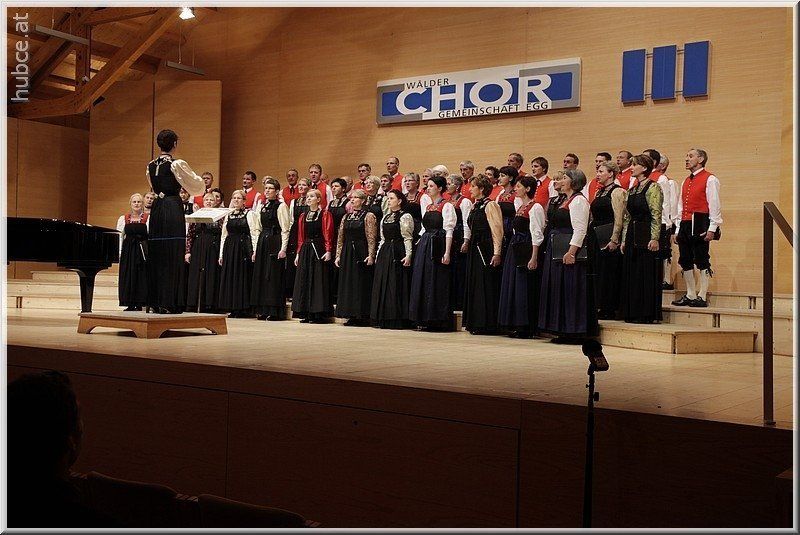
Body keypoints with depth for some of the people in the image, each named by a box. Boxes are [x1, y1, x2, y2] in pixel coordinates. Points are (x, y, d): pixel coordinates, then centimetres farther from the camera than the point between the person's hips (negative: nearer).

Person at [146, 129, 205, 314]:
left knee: (157, 255, 10)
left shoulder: (151, 166, 11)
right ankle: (169, 302, -3)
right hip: (173, 209, -6)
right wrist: (198, 178, 21)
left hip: (157, 208, 6)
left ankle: (156, 301, 14)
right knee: (173, 256, -3)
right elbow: (197, 185, 0)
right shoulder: (177, 164, -8)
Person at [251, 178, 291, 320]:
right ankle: (263, 310, 12)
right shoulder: (262, 206, 16)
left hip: (275, 242, -7)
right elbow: (259, 228, 18)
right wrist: (256, 249, 14)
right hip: (262, 242, 7)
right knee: (261, 275, 6)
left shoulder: (281, 206, -5)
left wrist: (283, 248, -16)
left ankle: (274, 311, -2)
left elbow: (285, 229, -9)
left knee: (274, 276, -7)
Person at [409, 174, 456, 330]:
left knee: (437, 282, -6)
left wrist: (447, 253, -18)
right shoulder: (426, 203, 15)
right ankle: (424, 319, 11)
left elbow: (448, 231, -12)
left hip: (438, 245, -7)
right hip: (424, 245, 7)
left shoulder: (447, 206, -6)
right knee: (422, 281, 6)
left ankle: (438, 320, 0)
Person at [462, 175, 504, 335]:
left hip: (486, 250, -9)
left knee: (485, 286, -5)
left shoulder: (490, 205, -9)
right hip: (474, 249, 9)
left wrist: (497, 253, -19)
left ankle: (485, 324, 1)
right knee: (474, 285, 11)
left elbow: (497, 231, -14)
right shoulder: (474, 206, 16)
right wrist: (467, 242, 15)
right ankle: (474, 323, 17)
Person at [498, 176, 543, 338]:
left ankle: (526, 327, 0)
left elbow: (537, 234, -16)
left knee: (525, 288, -6)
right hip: (514, 249, 9)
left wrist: (534, 258, -20)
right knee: (512, 286, 10)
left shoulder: (535, 207, -10)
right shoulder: (520, 207, 17)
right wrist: (513, 250, 16)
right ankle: (516, 325, 17)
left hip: (527, 249, -9)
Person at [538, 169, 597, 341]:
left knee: (570, 291, -7)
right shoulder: (565, 201, 20)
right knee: (558, 290, 11)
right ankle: (564, 331, 16)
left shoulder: (578, 200, -10)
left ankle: (574, 332, -2)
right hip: (556, 252, 10)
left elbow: (580, 230, -19)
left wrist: (571, 252, -25)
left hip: (568, 253, -10)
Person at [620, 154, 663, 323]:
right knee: (630, 275, 9)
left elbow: (656, 215, -14)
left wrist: (655, 238, -20)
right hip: (632, 237, 8)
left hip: (646, 237, -8)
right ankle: (632, 313, 15)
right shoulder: (632, 190, 17)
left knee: (646, 275, -5)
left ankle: (647, 314, 0)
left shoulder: (653, 188, -7)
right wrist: (624, 239, 15)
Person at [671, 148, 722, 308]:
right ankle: (690, 296, 15)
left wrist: (712, 229, -14)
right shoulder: (686, 182, 21)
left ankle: (702, 297, -2)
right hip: (685, 225, 8)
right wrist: (678, 230, 17)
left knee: (702, 261, -5)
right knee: (685, 262, 8)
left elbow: (714, 205, -8)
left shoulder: (710, 179, -3)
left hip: (700, 225, -8)